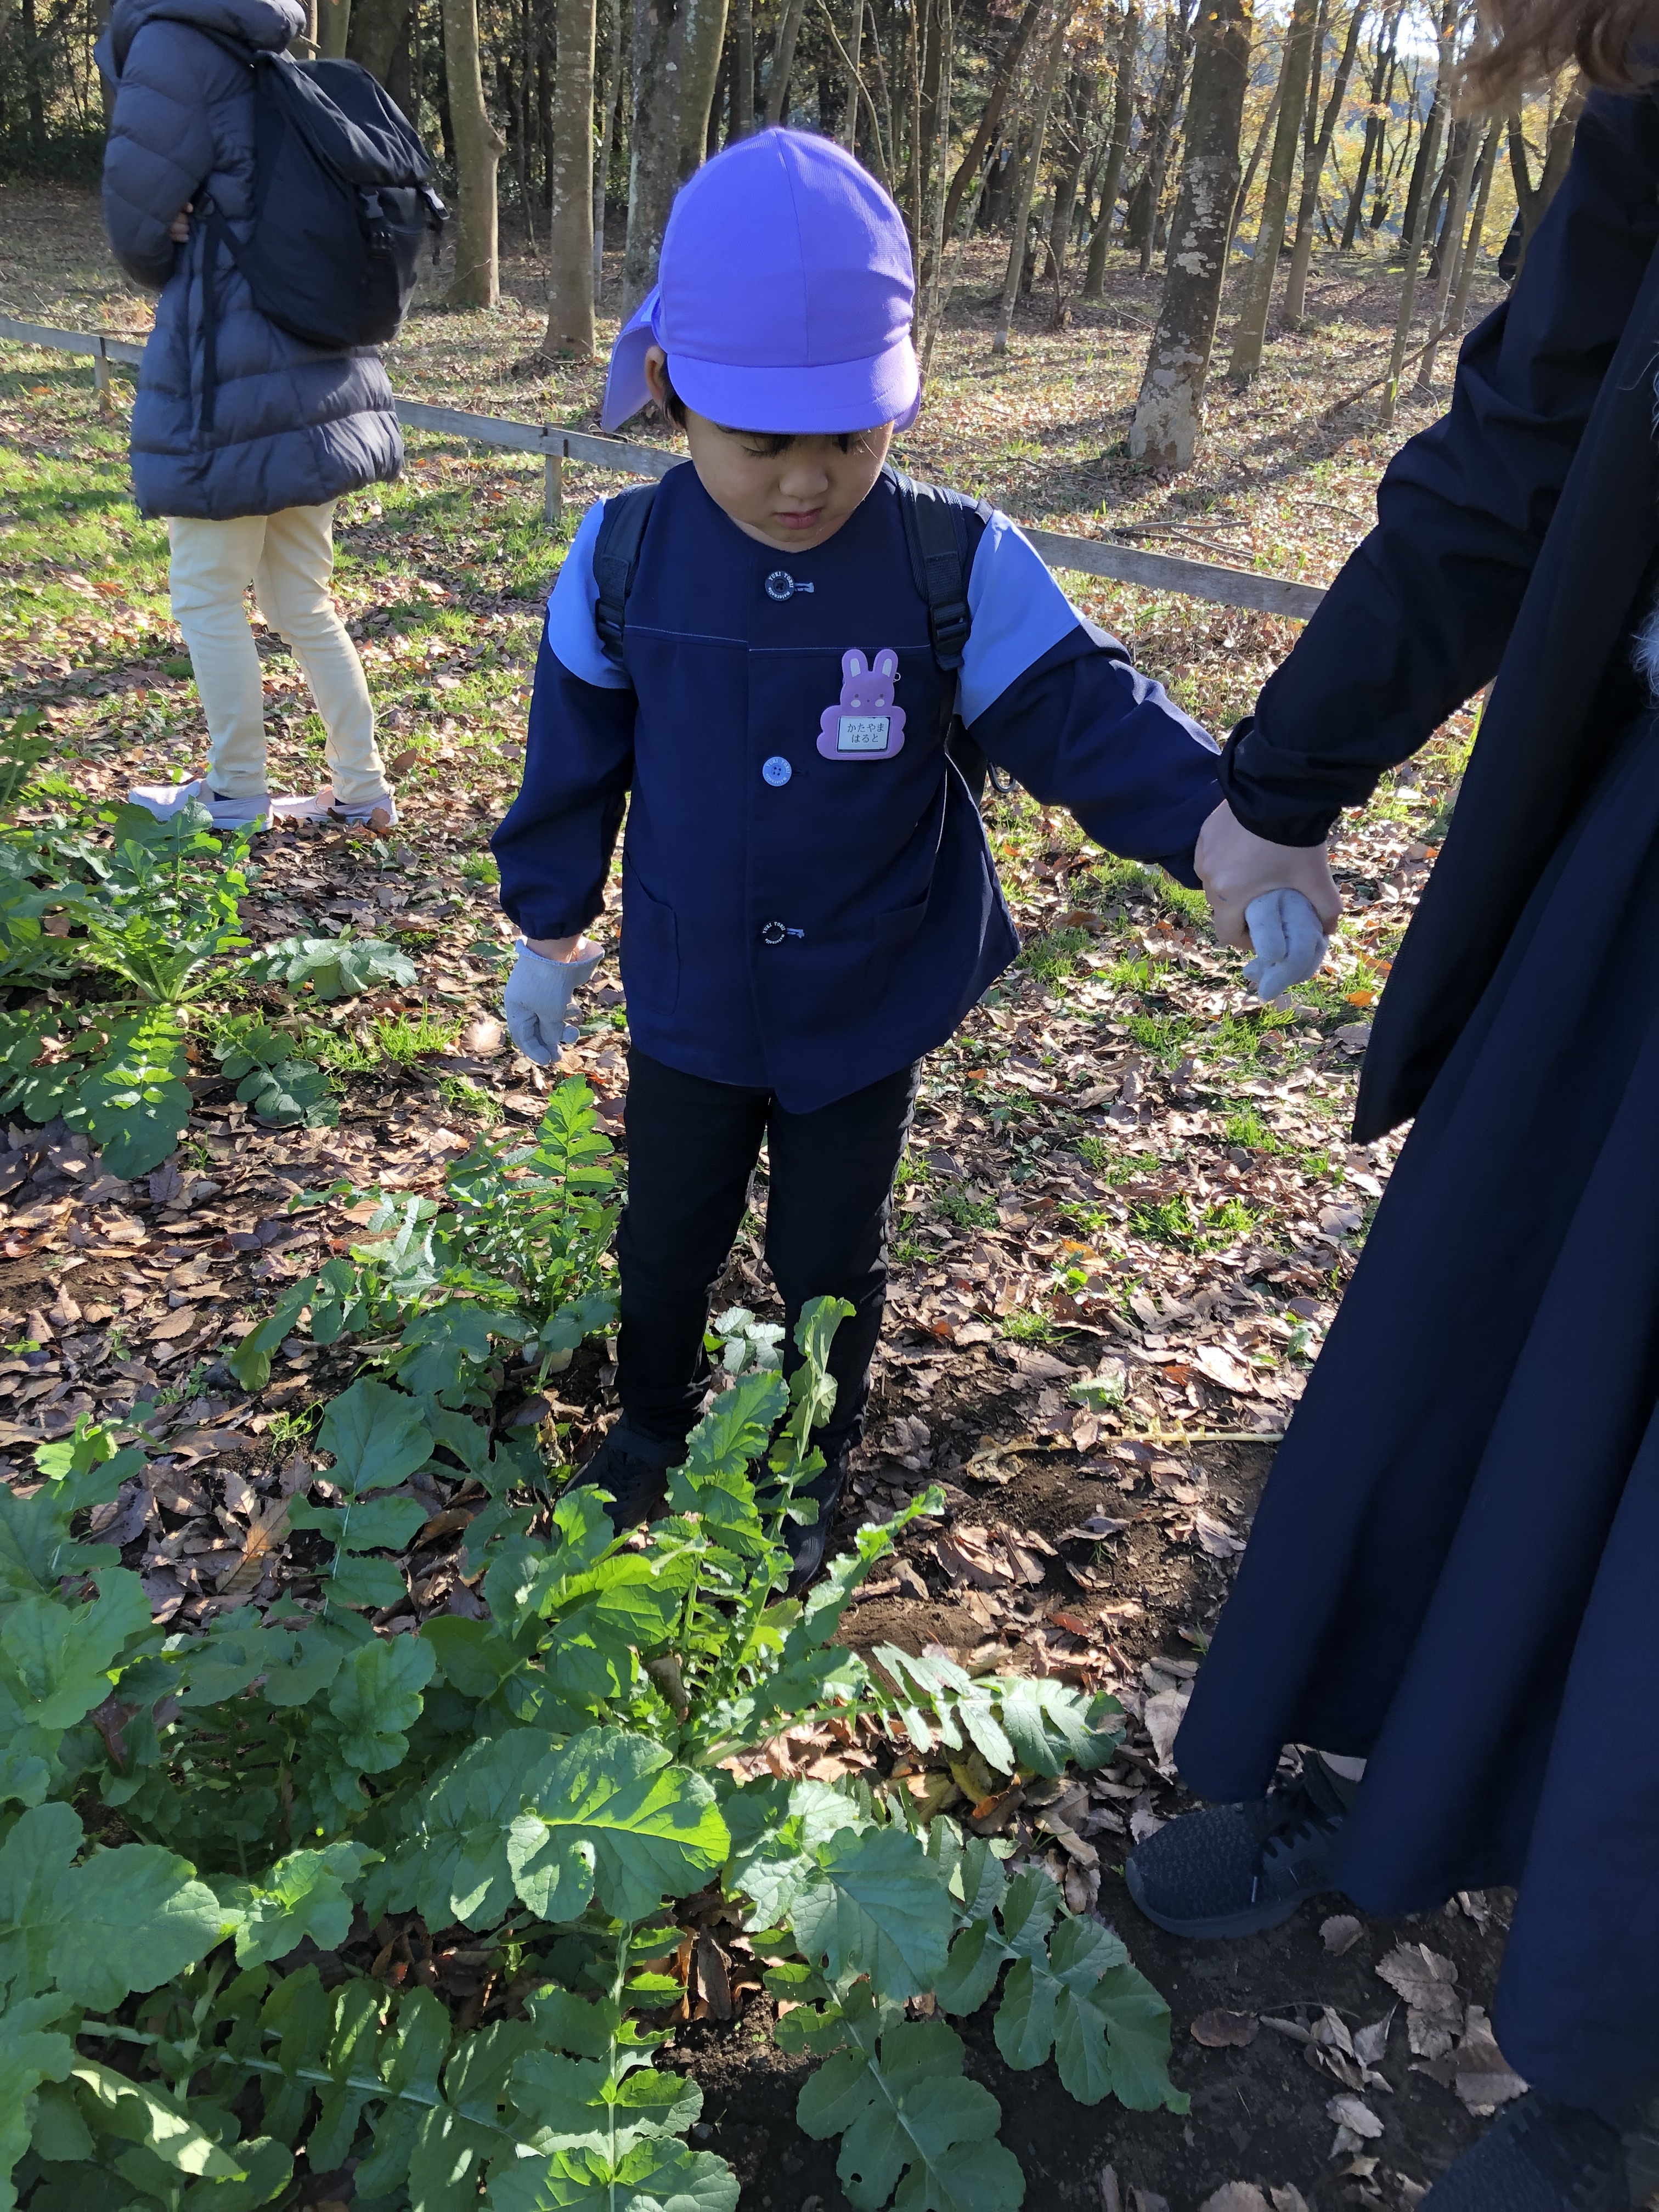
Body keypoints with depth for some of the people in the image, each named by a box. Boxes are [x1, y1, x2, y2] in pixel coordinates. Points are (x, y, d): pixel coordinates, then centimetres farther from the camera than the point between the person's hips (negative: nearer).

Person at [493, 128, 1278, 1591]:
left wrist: (1220, 823, -33)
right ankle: (651, 1426, 49)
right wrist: (548, 931, 7)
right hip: (686, 999, 2)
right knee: (666, 1237, 21)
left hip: (867, 1009, -1)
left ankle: (812, 1466, 44)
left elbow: (1083, 710, -16)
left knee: (830, 1263, 18)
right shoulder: (627, 556, -11)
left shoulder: (961, 566, -15)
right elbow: (574, 759, 0)